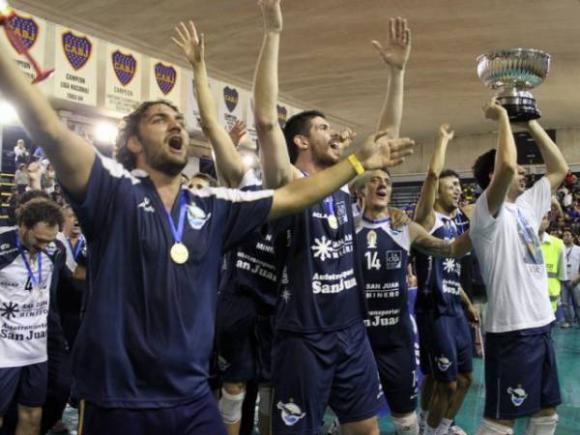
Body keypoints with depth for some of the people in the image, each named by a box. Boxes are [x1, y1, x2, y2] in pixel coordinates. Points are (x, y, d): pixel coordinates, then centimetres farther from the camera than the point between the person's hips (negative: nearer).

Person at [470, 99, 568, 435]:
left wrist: (532, 122, 12)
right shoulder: (488, 212, -12)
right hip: (511, 329, -9)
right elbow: (506, 165, -30)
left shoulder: (527, 205, 12)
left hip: (541, 324, 9)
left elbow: (560, 168, 17)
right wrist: (502, 117, -15)